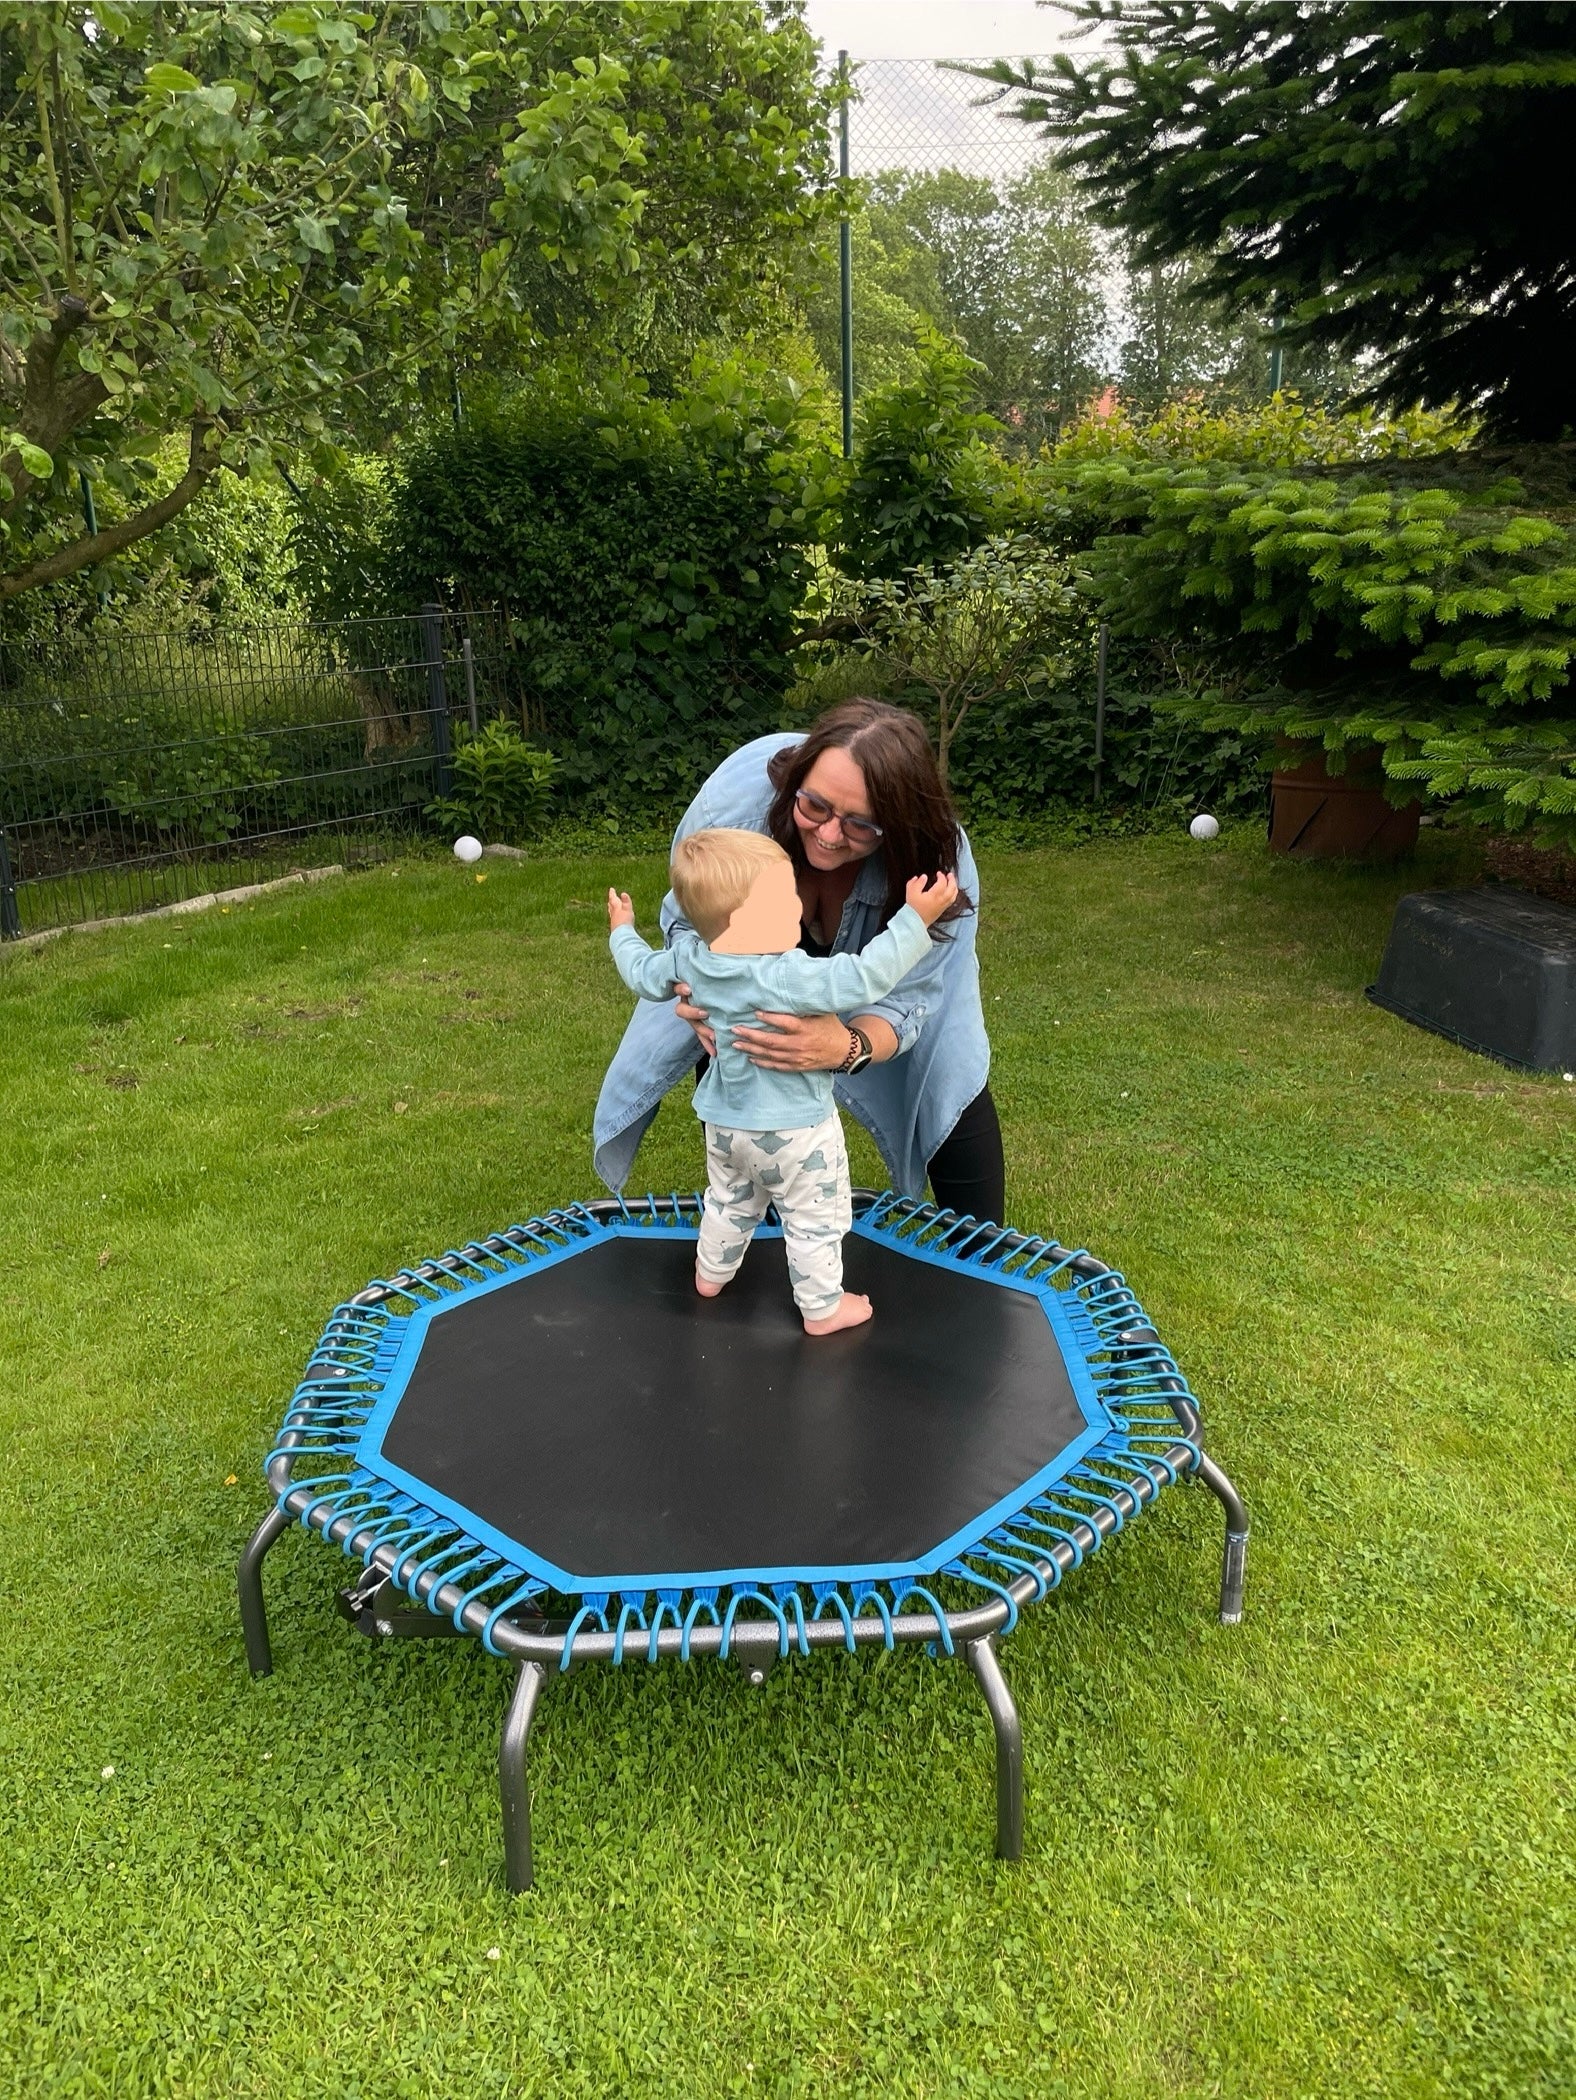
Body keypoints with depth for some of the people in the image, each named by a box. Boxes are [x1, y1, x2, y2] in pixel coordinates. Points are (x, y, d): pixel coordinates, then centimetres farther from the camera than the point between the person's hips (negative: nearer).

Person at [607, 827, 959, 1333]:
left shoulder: (688, 957, -14)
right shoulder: (786, 977, -36)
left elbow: (644, 974, 5)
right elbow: (865, 976, -37)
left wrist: (622, 932, 24)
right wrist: (914, 919, -31)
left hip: (725, 1121, 7)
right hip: (794, 1130, -7)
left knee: (729, 1199, 32)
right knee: (816, 1218, 14)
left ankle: (711, 1272, 51)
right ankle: (822, 1307, 28)